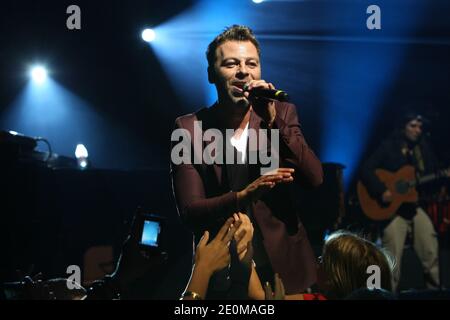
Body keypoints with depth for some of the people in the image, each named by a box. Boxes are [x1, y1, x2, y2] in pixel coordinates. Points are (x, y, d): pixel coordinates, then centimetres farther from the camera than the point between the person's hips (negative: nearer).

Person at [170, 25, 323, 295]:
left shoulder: (283, 114, -1)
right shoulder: (189, 129, -7)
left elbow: (314, 178, -12)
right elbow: (190, 212, -13)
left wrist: (273, 120, -22)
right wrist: (243, 196, -30)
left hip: (285, 269, 2)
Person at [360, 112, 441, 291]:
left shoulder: (424, 148, 11)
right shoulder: (389, 146, -3)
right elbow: (366, 170, -12)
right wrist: (381, 191, -23)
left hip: (417, 205, 5)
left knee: (432, 254, 1)